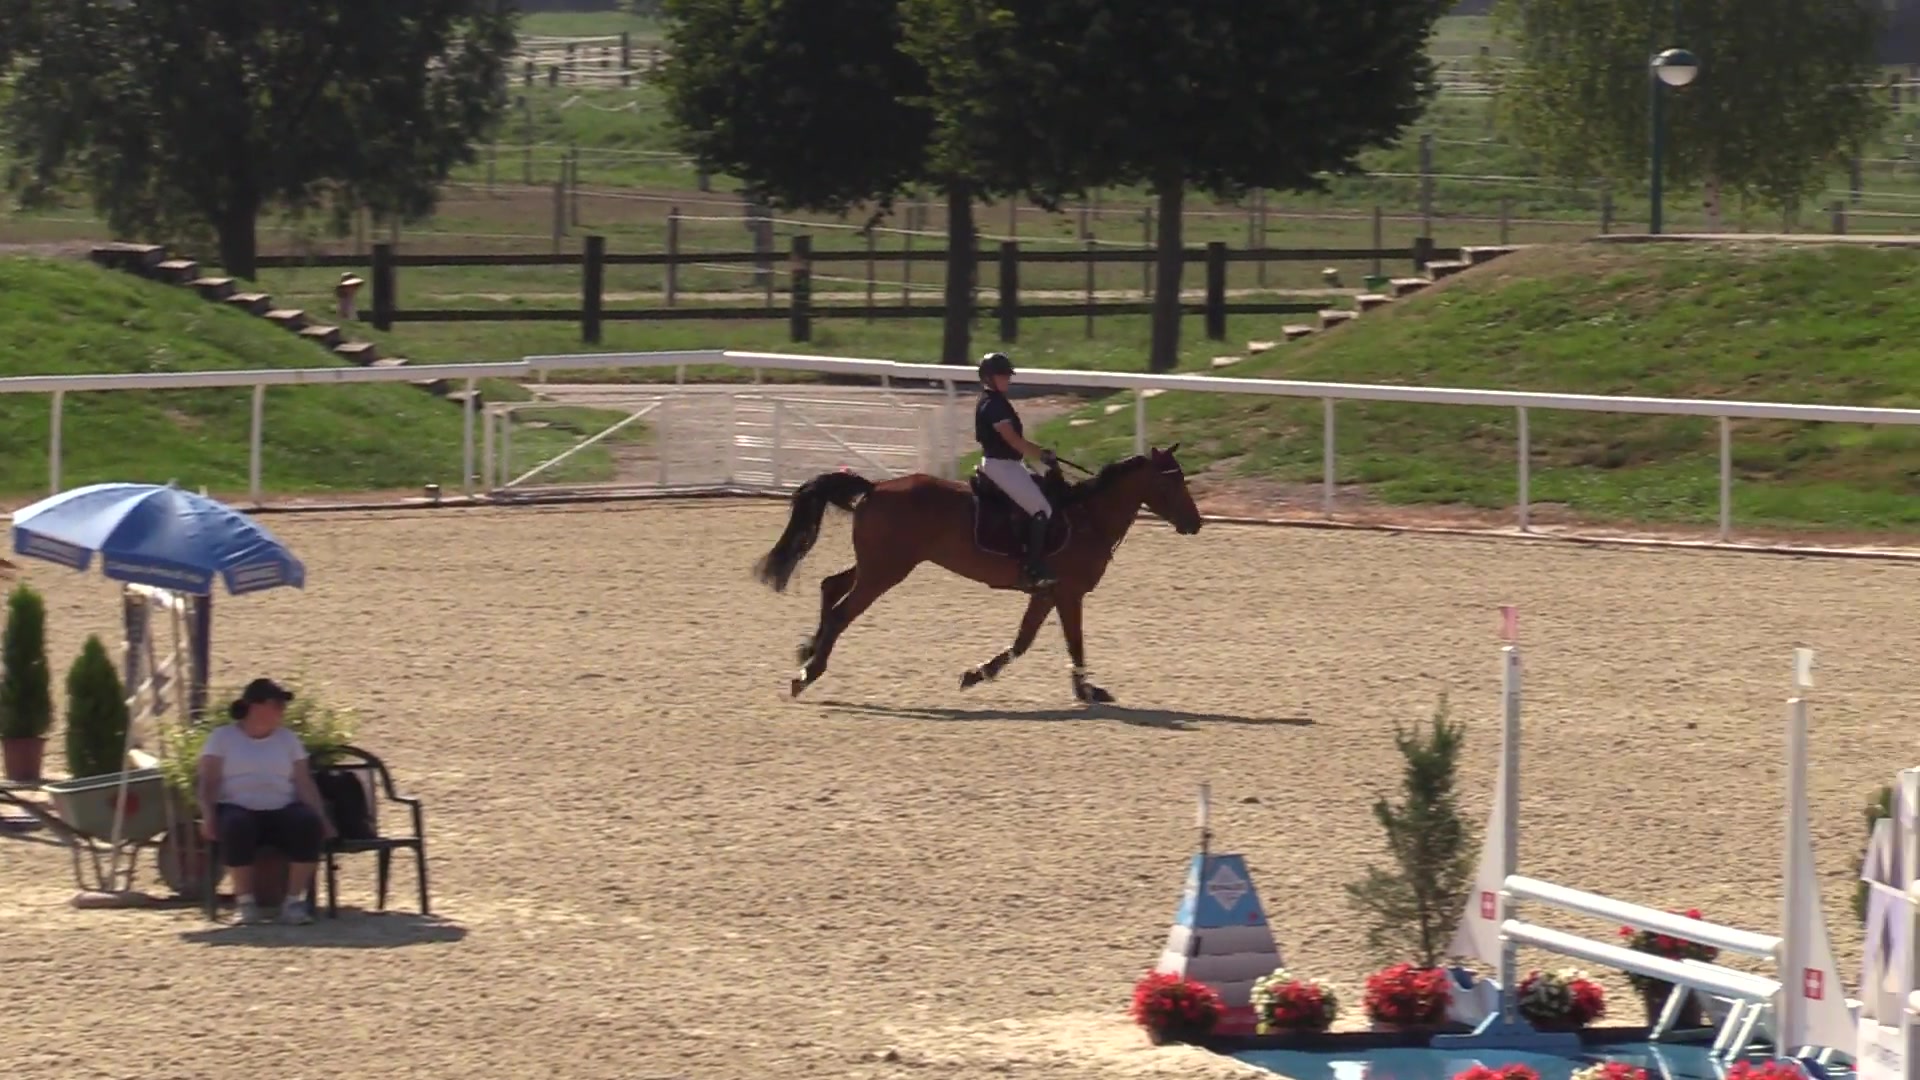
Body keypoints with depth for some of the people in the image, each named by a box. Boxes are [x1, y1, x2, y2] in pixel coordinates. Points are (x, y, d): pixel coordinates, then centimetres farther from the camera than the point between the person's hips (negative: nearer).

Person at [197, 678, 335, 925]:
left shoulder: (287, 739, 20)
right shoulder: (222, 737, 11)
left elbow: (304, 783, 12)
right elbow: (209, 781, 2)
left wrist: (322, 818, -3)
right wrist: (208, 816, -16)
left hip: (281, 810, 3)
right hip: (238, 808, -3)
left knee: (309, 823, -30)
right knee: (236, 826, -39)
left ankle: (295, 902, -25)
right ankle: (245, 902, -28)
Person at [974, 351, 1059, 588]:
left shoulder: (997, 402, 14)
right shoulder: (993, 405, -18)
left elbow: (1015, 439, 19)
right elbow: (1013, 440, -21)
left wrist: (1041, 451, 10)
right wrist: (1042, 455, -12)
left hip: (1008, 464, 11)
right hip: (1000, 466, -11)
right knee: (1042, 511, -15)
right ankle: (1035, 570, -17)